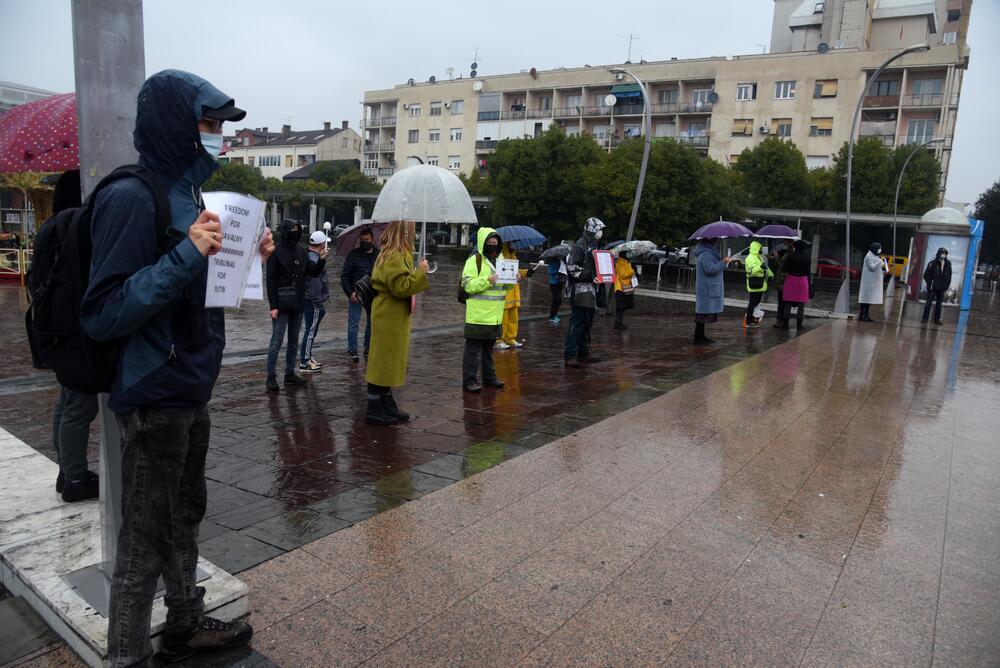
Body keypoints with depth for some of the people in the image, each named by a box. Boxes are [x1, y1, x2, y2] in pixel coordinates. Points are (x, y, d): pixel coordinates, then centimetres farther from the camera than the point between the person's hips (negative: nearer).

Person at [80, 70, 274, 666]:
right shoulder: (132, 198, -17)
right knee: (145, 540, 5)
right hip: (153, 397, -9)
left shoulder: (187, 193, 11)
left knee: (184, 519, 21)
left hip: (191, 391, 9)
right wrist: (185, 255, -28)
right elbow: (103, 313, -21)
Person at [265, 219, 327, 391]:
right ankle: (271, 377, 3)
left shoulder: (302, 252, 8)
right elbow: (271, 281, -9)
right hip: (282, 304, -6)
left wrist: (321, 259, -8)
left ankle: (290, 374, 20)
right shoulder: (276, 252, -7)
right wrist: (273, 306, -14)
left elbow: (314, 272, 10)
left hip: (298, 304, 6)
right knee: (276, 341, -4)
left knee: (294, 341, 11)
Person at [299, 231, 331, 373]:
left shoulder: (307, 256, 14)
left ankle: (307, 358, 29)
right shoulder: (314, 259, -20)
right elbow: (315, 283, -23)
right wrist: (319, 303, -20)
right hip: (313, 302, -11)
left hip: (307, 300, 11)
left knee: (310, 330, 19)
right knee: (310, 330, -4)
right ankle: (305, 362, 2)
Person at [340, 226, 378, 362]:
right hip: (355, 295, -3)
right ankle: (352, 351, 5)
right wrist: (350, 293, -13)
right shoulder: (353, 255, -2)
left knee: (372, 324, 10)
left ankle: (368, 350, 23)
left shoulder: (379, 255, 5)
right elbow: (344, 275, -3)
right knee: (353, 323, -2)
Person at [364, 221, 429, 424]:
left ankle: (387, 406, 24)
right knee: (384, 361, -4)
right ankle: (375, 410, 4)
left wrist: (418, 273, 14)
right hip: (390, 317, -11)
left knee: (389, 363, 15)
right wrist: (420, 272, -15)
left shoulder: (392, 255, 15)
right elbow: (401, 287, -24)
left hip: (392, 317, 11)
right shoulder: (395, 257, -18)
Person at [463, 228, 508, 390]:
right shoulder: (474, 260, -9)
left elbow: (505, 285, 21)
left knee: (489, 346, 17)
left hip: (494, 314, 7)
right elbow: (468, 285, -15)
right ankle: (469, 380, 2)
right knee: (473, 347, -3)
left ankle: (489, 377, 27)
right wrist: (486, 281, -27)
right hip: (478, 314, -7)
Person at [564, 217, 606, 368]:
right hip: (580, 290, -10)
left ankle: (584, 353, 22)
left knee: (587, 324, 13)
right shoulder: (579, 246, -10)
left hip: (591, 290, 10)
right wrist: (588, 276, -21)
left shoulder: (593, 246, 21)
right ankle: (570, 355, -9)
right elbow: (571, 267, -18)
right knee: (577, 324, -11)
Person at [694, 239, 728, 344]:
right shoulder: (705, 254, -17)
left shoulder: (708, 252, 18)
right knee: (703, 314, -8)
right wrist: (723, 262, -16)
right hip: (706, 289, -11)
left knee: (704, 314, 14)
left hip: (709, 289, 11)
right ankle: (698, 339, -4)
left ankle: (701, 336, 20)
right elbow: (711, 269, -23)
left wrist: (722, 262, 14)